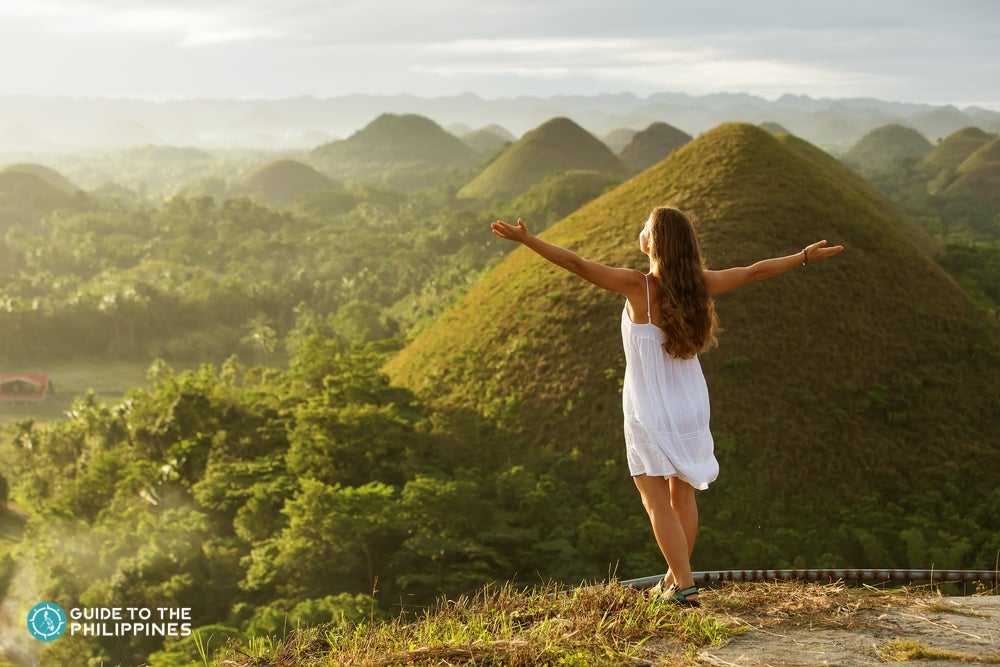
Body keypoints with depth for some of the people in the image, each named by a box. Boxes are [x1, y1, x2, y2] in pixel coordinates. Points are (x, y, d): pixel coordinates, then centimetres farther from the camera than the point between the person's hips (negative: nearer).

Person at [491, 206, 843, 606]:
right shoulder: (699, 284, -6)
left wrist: (527, 240, -23)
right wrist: (804, 257, 19)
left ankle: (683, 585, 1)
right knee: (683, 494, 18)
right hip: (691, 407, 5)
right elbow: (756, 271, 6)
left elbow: (577, 264, -26)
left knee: (656, 500, 5)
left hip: (649, 411, -5)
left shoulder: (639, 286, -20)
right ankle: (674, 579, 28)